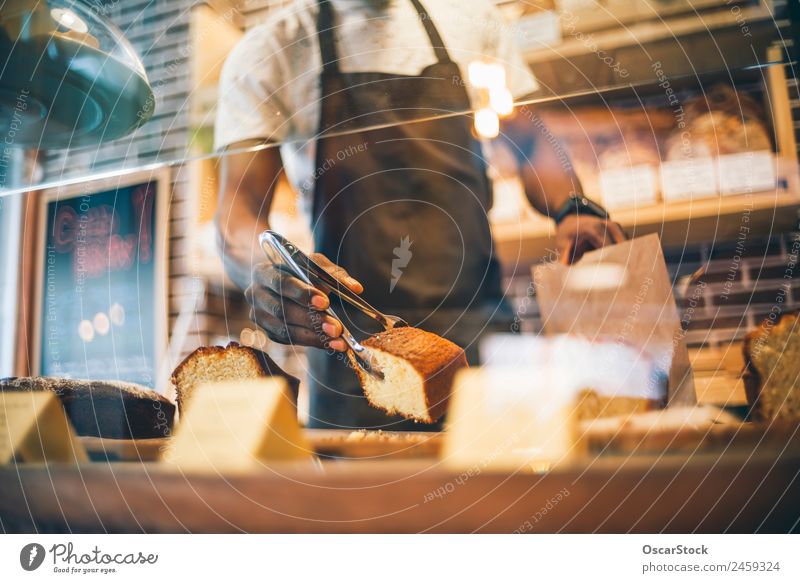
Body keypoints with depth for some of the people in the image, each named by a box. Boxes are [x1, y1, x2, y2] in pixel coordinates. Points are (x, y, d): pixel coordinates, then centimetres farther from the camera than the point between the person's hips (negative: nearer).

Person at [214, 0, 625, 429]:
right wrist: (268, 271, -30)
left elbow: (531, 143, 15)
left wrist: (571, 209, -6)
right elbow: (238, 212, -7)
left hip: (482, 326, 3)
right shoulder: (266, 53, 2)